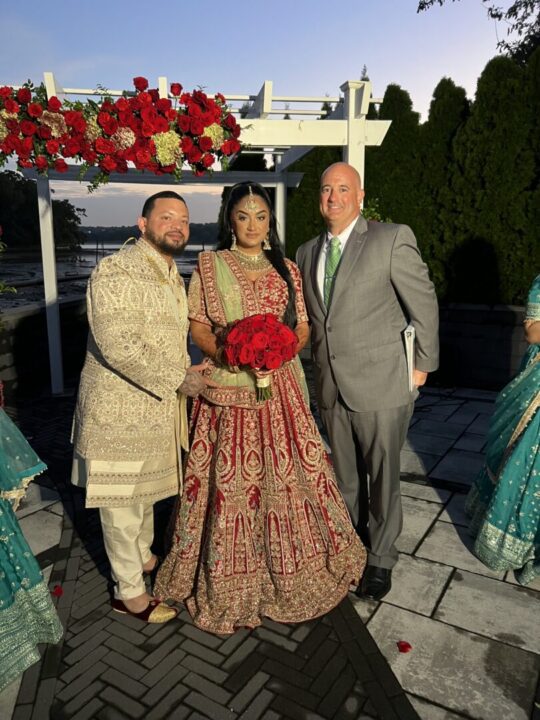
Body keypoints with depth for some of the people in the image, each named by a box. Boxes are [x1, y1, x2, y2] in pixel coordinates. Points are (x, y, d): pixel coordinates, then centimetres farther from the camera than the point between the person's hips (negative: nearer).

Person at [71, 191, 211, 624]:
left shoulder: (173, 276, 11)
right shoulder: (117, 271, -18)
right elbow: (117, 345, -27)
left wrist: (189, 373, 7)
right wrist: (178, 381, -22)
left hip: (158, 407, 8)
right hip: (121, 409, -8)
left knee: (146, 489, 23)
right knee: (123, 500, 7)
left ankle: (143, 556, 45)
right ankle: (129, 592, 24)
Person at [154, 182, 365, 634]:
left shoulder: (286, 270, 12)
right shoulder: (209, 265, 5)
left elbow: (302, 327, 10)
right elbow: (197, 324, 1)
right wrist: (222, 352, -17)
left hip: (278, 386, 3)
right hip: (227, 387, -2)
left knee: (287, 470, 5)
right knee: (229, 477, 2)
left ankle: (290, 565, 28)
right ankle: (230, 577, 21)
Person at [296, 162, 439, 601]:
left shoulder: (392, 238, -8)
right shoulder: (308, 252, 10)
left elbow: (424, 303, -4)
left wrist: (423, 364, -2)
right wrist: (321, 365, 6)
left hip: (382, 383, -5)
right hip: (332, 387, 5)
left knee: (383, 477, 10)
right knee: (346, 478, 19)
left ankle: (381, 559, 31)